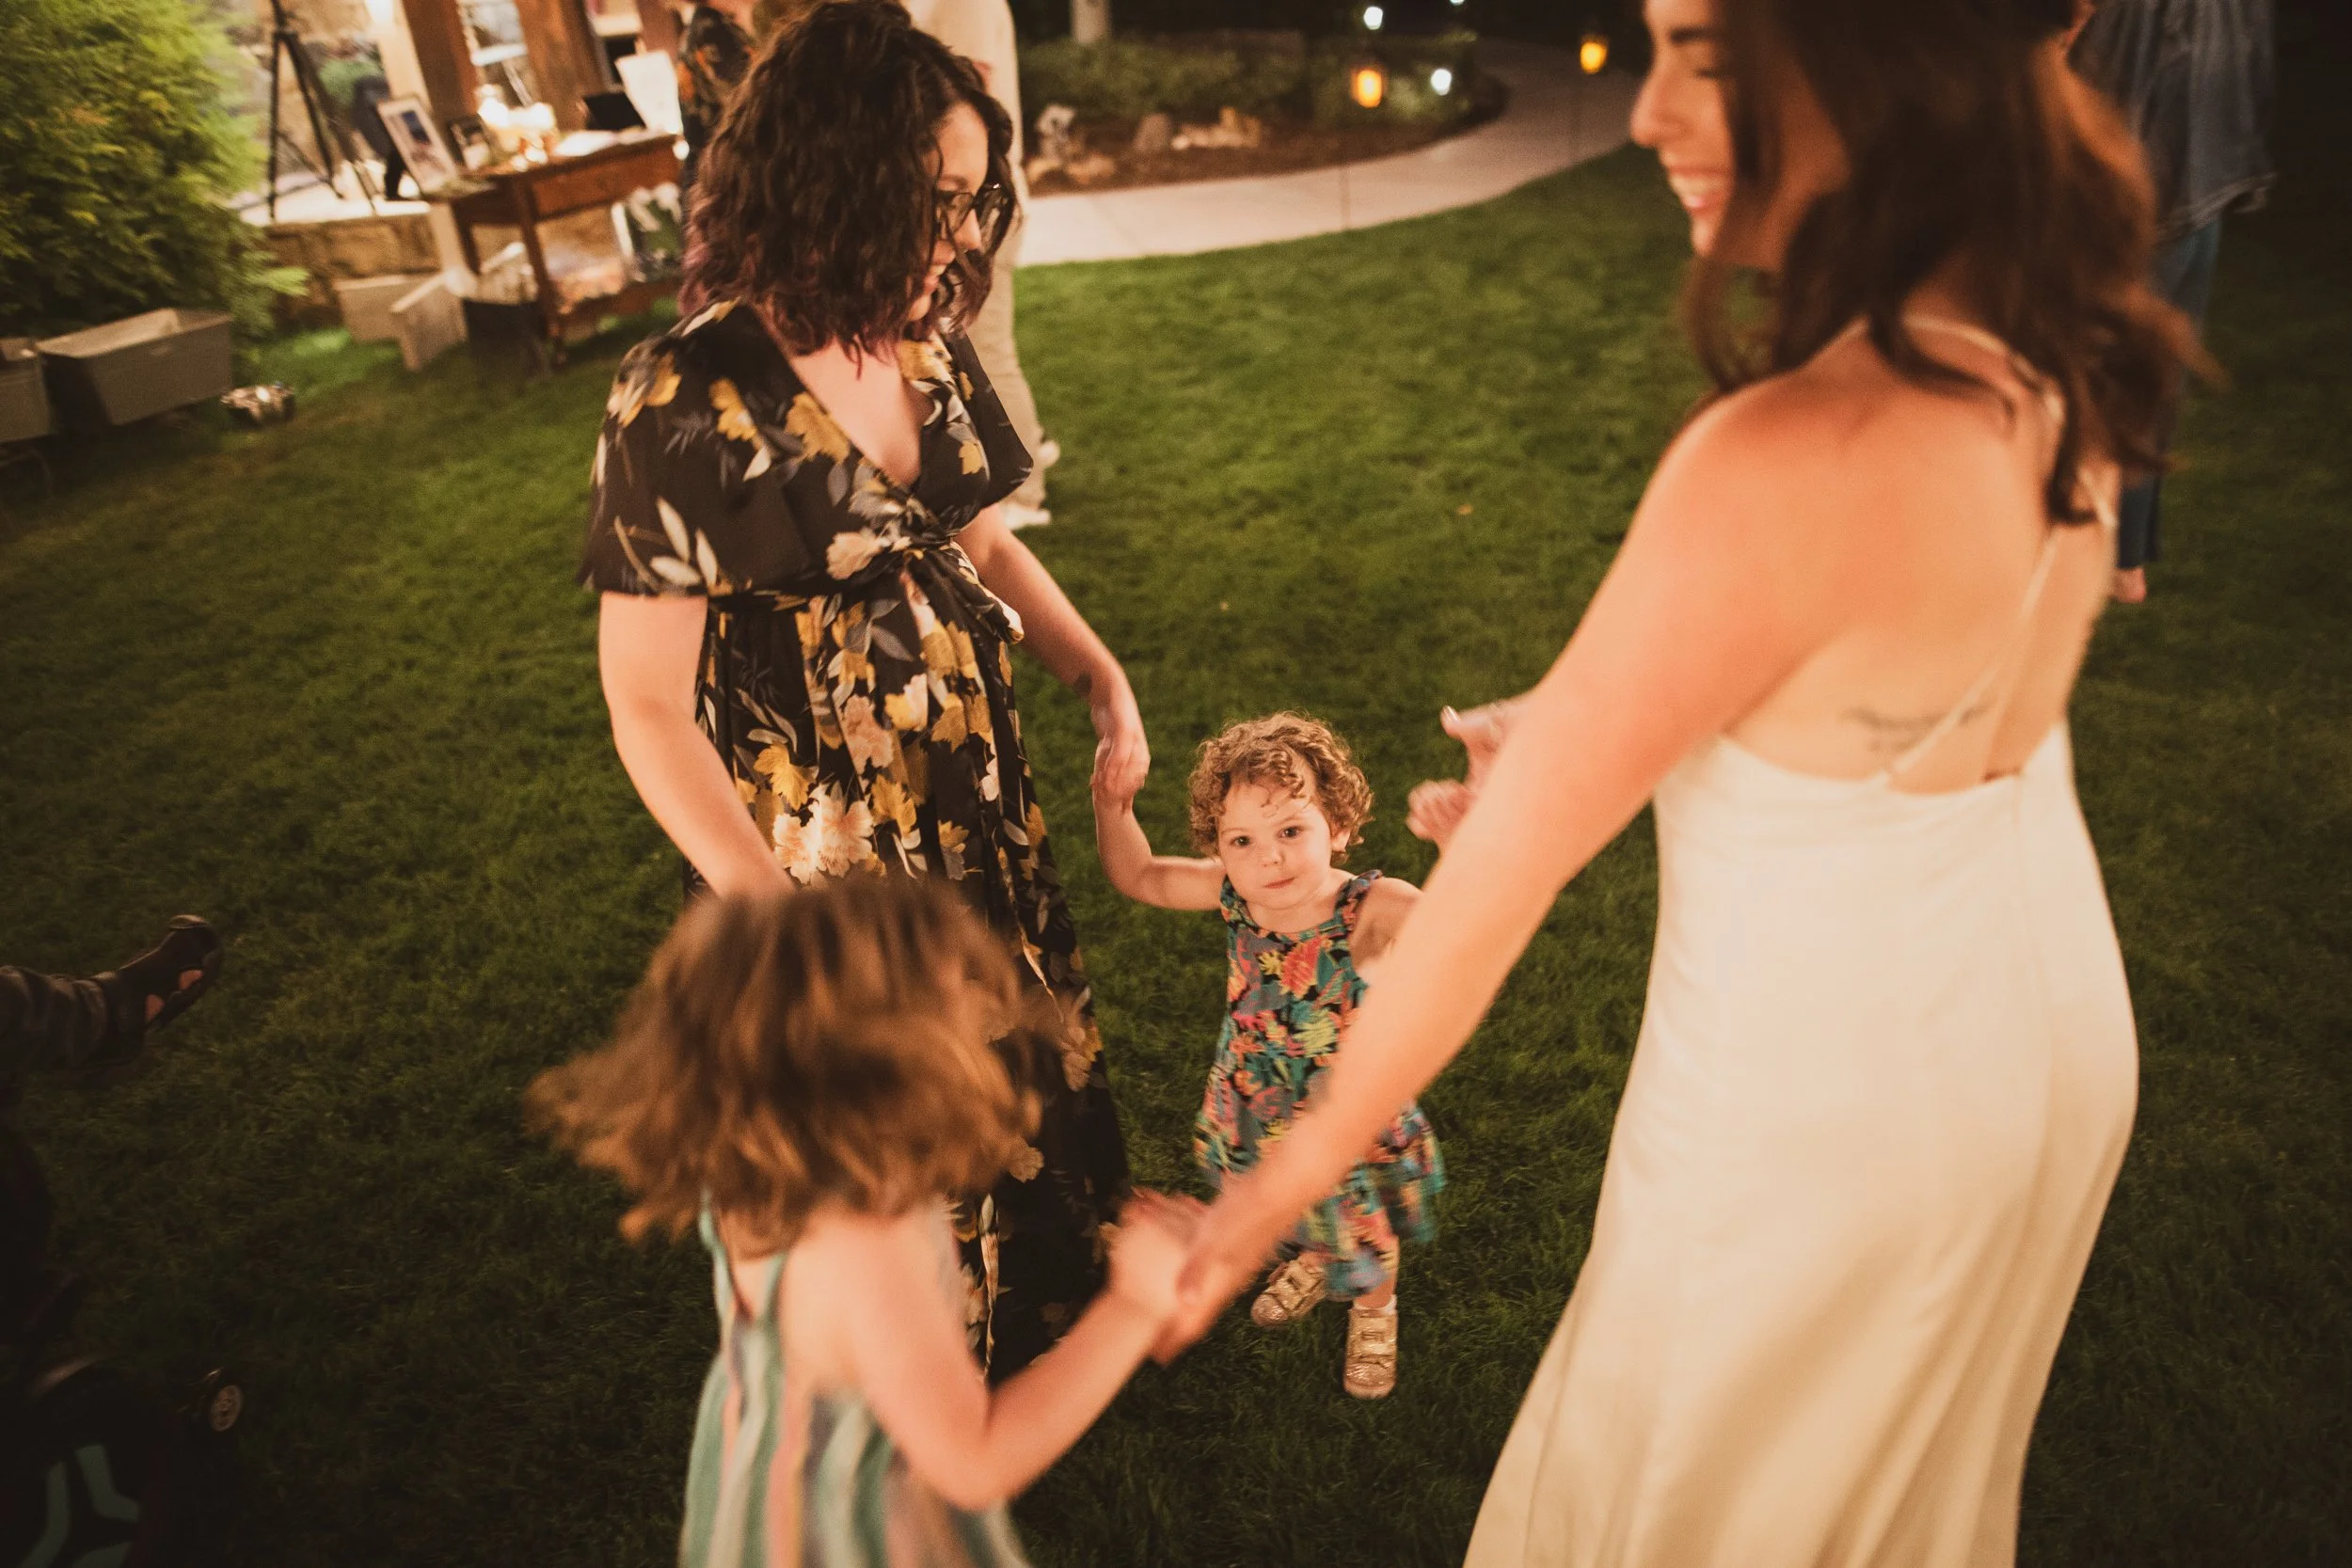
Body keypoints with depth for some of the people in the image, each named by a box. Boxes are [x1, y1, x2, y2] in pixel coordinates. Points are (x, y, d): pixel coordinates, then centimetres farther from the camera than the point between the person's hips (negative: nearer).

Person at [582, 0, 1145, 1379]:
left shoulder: (925, 345, -4)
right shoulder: (687, 408, -23)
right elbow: (647, 706, -19)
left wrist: (1104, 679, -4)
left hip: (980, 795, 6)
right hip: (830, 848, -6)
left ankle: (1053, 1285, 56)